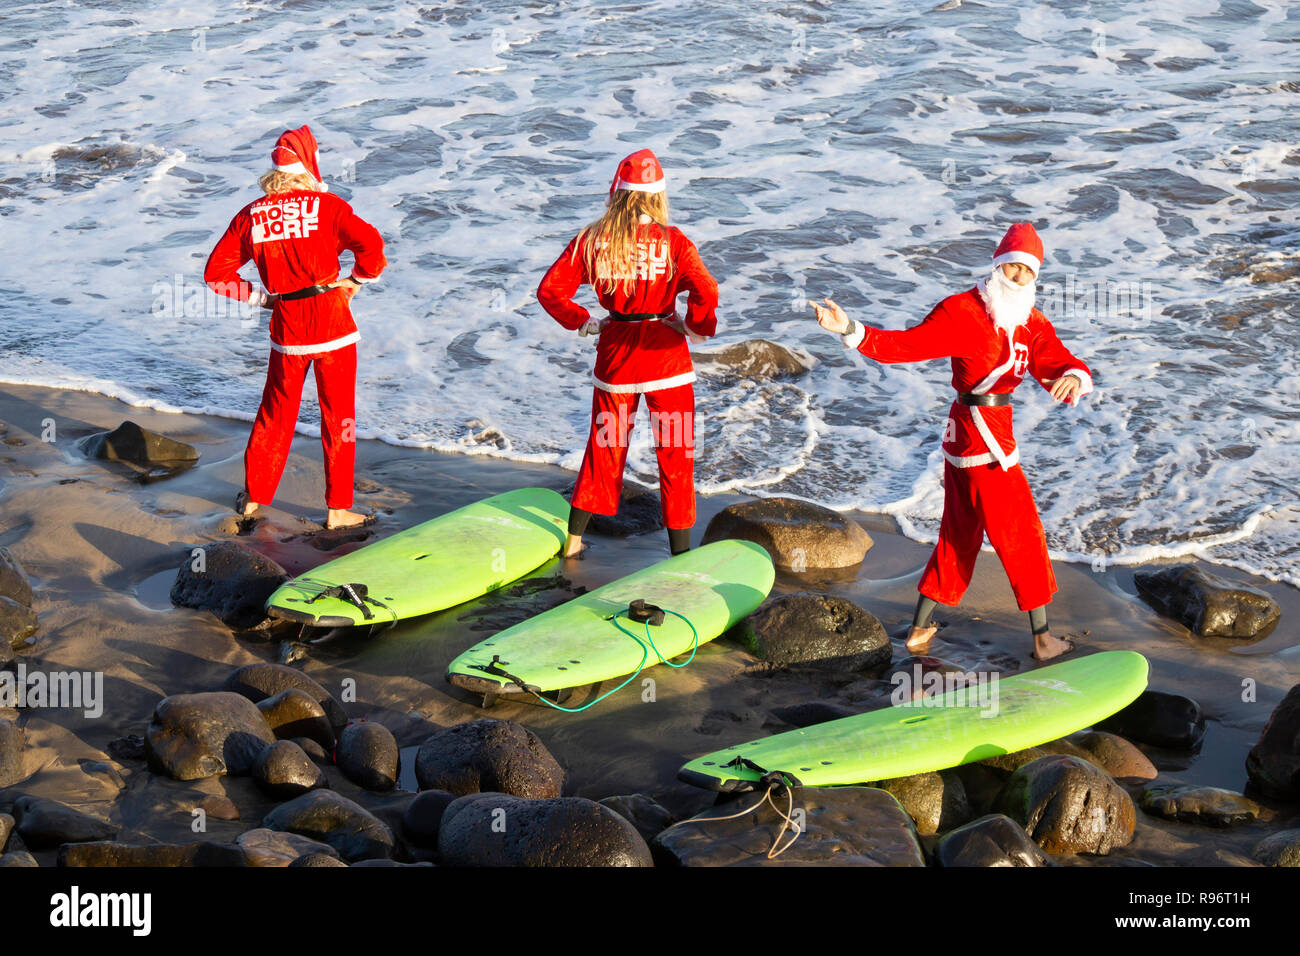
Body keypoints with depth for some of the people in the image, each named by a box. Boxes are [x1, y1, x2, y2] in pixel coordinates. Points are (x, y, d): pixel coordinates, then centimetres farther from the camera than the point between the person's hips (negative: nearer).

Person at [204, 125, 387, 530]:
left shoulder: (251, 215, 1)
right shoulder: (325, 205, -10)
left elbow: (216, 273, 2)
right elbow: (371, 245, -21)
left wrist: (258, 297, 10)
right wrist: (356, 280, -4)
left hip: (286, 327, 3)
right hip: (333, 324, -3)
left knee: (275, 413, 19)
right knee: (338, 416, 7)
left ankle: (254, 496, 28)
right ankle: (338, 508, 10)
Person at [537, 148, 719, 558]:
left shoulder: (592, 240, -5)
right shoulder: (672, 240, -12)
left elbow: (550, 289, -4)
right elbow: (705, 292, -23)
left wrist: (584, 323, 7)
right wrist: (698, 329, -5)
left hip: (615, 351, 3)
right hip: (665, 353, -3)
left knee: (605, 445, 19)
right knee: (675, 452, 8)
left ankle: (573, 538, 26)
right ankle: (680, 554, 11)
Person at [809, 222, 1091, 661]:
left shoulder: (1032, 325, 7)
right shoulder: (961, 312, -13)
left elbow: (1059, 362, -3)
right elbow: (906, 345, -17)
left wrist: (1072, 378, -29)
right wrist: (850, 330, -30)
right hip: (985, 441, -8)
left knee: (960, 534, 16)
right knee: (1022, 536, 1)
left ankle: (919, 629, 26)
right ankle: (1042, 639, 12)